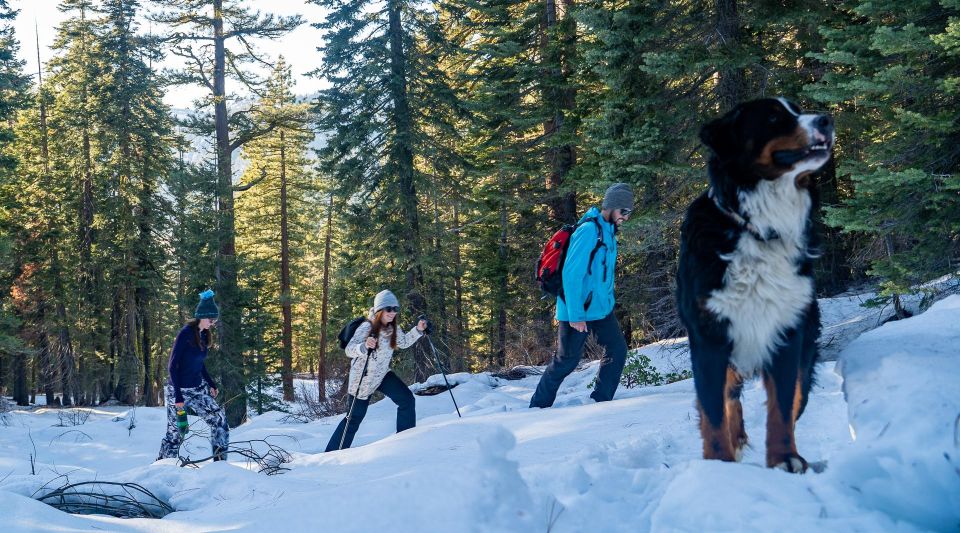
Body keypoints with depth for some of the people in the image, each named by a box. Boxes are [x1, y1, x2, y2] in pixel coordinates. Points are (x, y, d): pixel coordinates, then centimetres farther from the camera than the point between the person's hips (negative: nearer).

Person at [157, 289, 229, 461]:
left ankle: (220, 460, 8)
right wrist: (178, 396, -20)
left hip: (198, 389, 7)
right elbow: (172, 366, -17)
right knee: (175, 433, -2)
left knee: (220, 420, 0)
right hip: (178, 391, -7)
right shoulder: (186, 334, -18)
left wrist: (211, 384, 15)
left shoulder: (203, 335, 4)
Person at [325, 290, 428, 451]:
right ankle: (333, 452, 18)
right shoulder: (366, 327, -24)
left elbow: (403, 342, 16)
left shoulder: (393, 329, -4)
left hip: (382, 374, 6)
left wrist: (418, 330, 1)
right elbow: (349, 350, -31)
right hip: (363, 378, -6)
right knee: (355, 417, 2)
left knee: (407, 400, -9)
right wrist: (364, 346, -51)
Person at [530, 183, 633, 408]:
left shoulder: (608, 231, 10)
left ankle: (601, 401, 14)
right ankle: (538, 406, 16)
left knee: (618, 349, 4)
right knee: (566, 361, 1)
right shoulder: (588, 230, -20)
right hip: (578, 312, -9)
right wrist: (575, 315, -24)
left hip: (601, 308, 9)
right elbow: (571, 275, -24)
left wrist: (608, 302, 17)